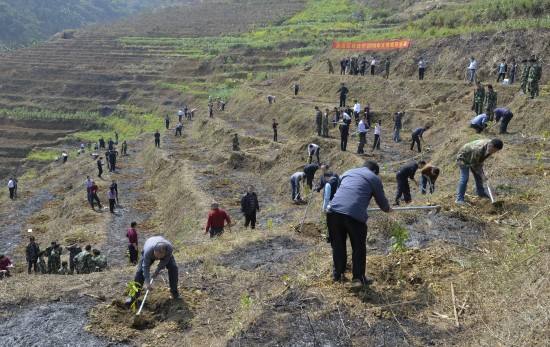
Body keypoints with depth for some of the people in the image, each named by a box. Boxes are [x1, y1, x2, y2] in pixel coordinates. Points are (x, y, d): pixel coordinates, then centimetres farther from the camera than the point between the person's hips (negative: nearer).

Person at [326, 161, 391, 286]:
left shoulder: (348, 172, 29)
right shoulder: (374, 178, 16)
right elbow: (381, 200, 23)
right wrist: (387, 209, 45)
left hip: (333, 210, 4)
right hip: (354, 214, -4)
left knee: (338, 246, 19)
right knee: (358, 248, 13)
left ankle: (338, 274, 28)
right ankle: (359, 278, 18)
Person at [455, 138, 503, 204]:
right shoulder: (478, 149, -41)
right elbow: (474, 164, -28)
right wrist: (481, 174, -22)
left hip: (473, 159, 8)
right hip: (463, 157, -8)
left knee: (478, 176, 12)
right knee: (464, 178, -15)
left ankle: (481, 193, 32)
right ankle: (459, 199, -12)